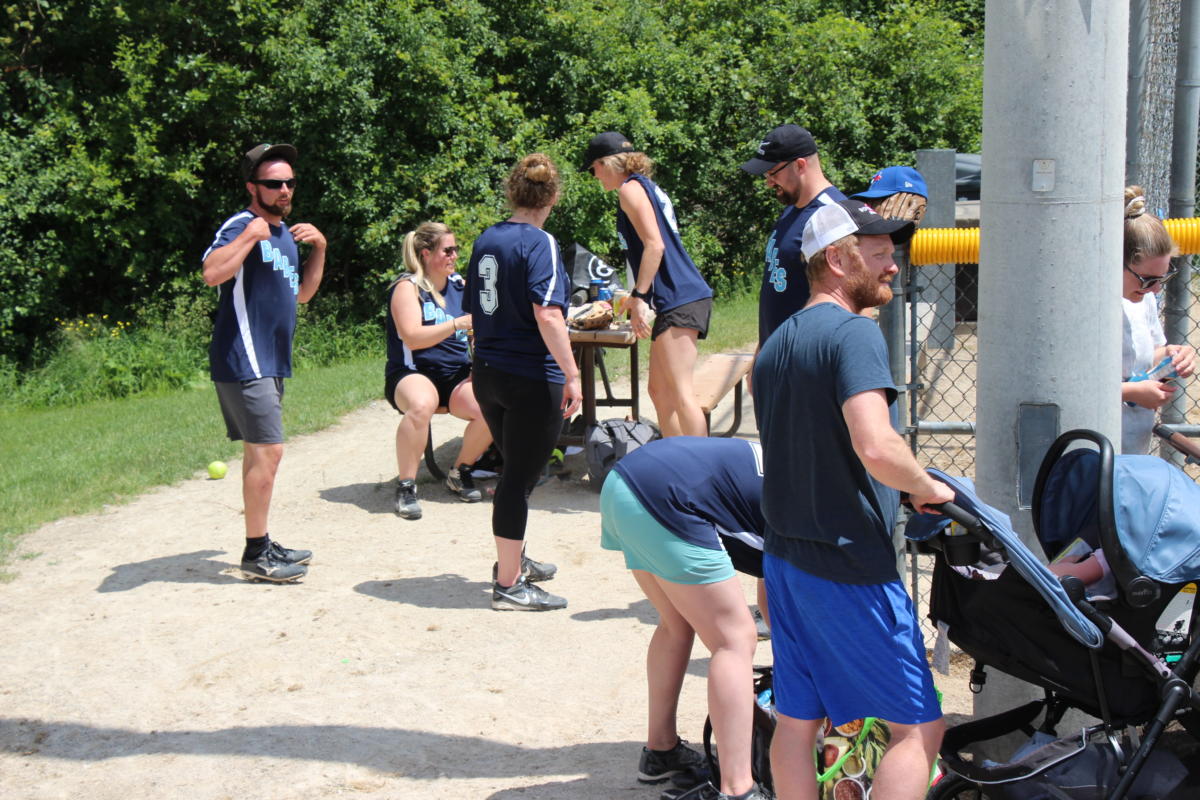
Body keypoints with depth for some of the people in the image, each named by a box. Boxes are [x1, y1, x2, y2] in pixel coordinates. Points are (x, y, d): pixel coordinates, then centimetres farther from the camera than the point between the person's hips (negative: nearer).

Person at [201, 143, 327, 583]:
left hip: (269, 362, 10)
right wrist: (250, 235, -28)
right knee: (267, 451, -12)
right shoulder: (241, 225, -12)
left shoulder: (285, 233, 17)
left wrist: (319, 248, 11)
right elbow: (212, 272, -30)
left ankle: (263, 545, 22)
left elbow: (302, 292, 23)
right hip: (244, 361, -10)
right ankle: (256, 554, -6)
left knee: (260, 452, 14)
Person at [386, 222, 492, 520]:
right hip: (413, 374, -5)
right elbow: (412, 338, -19)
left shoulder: (459, 284, 13)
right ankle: (406, 486, -24)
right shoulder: (407, 287, -6)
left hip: (457, 374, 5)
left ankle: (460, 473, 2)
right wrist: (458, 324, -27)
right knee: (421, 406, -40)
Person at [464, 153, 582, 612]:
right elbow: (548, 315, -24)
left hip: (487, 375, 8)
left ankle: (512, 560, 36)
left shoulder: (486, 241, 10)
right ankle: (509, 584, 6)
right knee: (520, 477, 0)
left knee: (516, 471, 22)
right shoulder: (539, 243, -13)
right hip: (532, 379, -8)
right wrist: (572, 374, -21)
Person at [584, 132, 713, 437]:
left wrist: (639, 297, -18)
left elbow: (655, 245, -17)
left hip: (679, 300, -10)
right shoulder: (648, 188, 22)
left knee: (679, 391, -12)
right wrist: (636, 297, 39)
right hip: (679, 299, 10)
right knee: (658, 389, 13)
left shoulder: (631, 188, -6)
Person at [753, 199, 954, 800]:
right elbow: (877, 448, -30)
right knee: (918, 726, 1)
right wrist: (928, 487, -12)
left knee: (796, 719, 14)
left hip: (784, 556, 9)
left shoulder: (774, 344, 13)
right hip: (851, 568, -9)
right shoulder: (853, 332, -16)